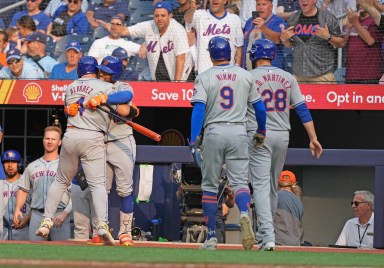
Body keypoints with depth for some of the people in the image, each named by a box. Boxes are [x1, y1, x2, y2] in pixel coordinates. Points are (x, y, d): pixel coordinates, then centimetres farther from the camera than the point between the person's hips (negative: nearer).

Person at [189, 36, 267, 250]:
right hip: (238, 132, 1)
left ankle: (212, 237, 7)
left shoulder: (204, 78, -1)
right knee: (240, 181, -1)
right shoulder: (245, 76, 8)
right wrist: (261, 132, 26)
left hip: (214, 132, -1)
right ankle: (245, 213, -34)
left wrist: (194, 139, -13)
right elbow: (260, 107, 12)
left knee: (210, 186, 8)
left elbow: (199, 108, -11)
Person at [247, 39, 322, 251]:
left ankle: (268, 236, -23)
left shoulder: (248, 78, -5)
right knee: (272, 185, 17)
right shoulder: (287, 78, 7)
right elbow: (302, 109, 3)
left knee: (261, 185, -8)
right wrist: (313, 138, 4)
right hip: (282, 136, 4)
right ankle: (264, 234, 27)